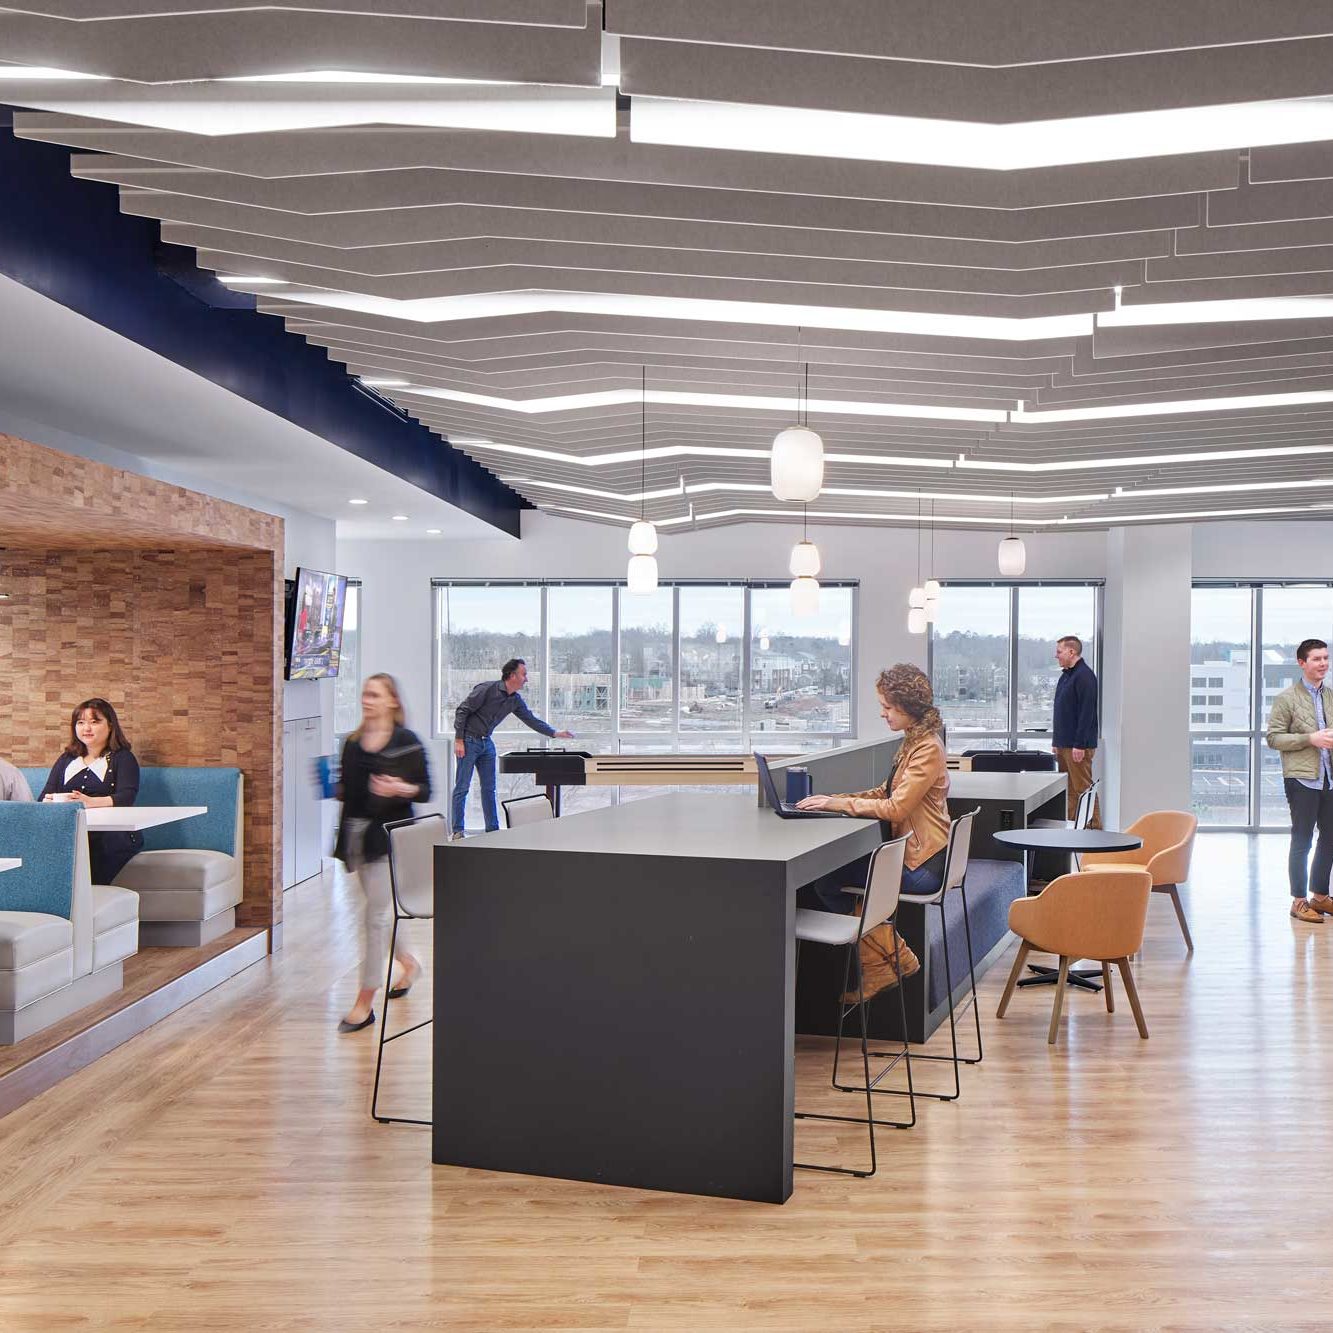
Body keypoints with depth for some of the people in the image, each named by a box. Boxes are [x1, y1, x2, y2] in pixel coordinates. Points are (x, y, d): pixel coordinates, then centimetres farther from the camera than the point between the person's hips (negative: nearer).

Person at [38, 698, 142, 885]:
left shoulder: (122, 758, 11)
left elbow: (127, 797, -6)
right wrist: (51, 801, -13)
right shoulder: (67, 759, 26)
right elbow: (45, 796, 14)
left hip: (112, 836, -3)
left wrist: (91, 802, -26)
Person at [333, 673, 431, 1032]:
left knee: (377, 914, -6)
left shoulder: (407, 742, -5)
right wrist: (333, 788, -2)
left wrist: (400, 789, -23)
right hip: (356, 833, 6)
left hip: (389, 834, -6)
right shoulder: (352, 743, 10)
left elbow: (425, 791, -5)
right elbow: (347, 789, 18)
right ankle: (408, 964, 42)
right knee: (379, 909, 17)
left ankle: (364, 1003, -2)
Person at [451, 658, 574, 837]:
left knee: (489, 788, 9)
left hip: (486, 743, 7)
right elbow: (462, 711, -16)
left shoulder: (516, 701, 3)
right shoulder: (487, 689, -19)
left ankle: (493, 829, 15)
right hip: (468, 741, -7)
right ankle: (458, 831, 1)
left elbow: (531, 720, 13)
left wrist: (556, 733, 8)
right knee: (462, 787, -4)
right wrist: (459, 740, -18)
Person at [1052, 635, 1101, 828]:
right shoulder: (1066, 675, 16)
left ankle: (1093, 827, 0)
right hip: (1064, 743, 10)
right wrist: (1057, 741, 19)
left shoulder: (1084, 676, -14)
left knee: (1083, 788, -6)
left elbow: (1087, 713, -20)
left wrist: (1079, 745, -22)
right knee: (1068, 789, 12)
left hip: (1078, 745, -10)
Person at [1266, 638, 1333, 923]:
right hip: (1302, 780, -6)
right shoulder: (1287, 698, -5)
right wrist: (1310, 739, -17)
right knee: (1302, 841, 1)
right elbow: (1273, 738, -8)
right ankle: (1299, 901, 10)